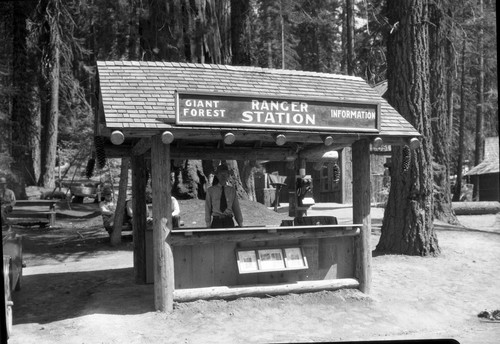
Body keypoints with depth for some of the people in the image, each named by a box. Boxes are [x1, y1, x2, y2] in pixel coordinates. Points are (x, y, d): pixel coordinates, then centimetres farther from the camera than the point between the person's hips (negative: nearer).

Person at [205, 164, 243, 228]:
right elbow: (208, 208, 7)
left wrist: (240, 224, 5)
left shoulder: (232, 190, 10)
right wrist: (208, 224, 1)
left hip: (229, 221, 1)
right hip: (216, 221, -1)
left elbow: (236, 208, 11)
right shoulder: (211, 190, 6)